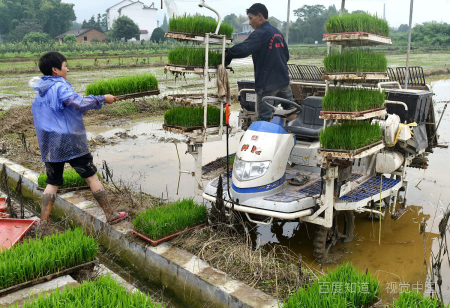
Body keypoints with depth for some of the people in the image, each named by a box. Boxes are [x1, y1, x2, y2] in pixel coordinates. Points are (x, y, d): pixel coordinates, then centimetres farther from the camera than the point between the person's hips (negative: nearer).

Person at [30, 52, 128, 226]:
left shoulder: (41, 91, 13)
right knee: (91, 177, 2)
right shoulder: (59, 86, -13)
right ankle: (111, 216, 10)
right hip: (70, 142, -7)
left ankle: (43, 223, 7)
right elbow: (79, 104, -27)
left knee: (52, 183, 12)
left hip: (49, 145, 7)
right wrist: (102, 99, -17)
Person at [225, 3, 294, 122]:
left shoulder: (259, 34, -12)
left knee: (264, 117, -5)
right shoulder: (278, 33, 14)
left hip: (267, 83, -8)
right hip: (283, 80, 8)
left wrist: (226, 54, -15)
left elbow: (243, 49, -25)